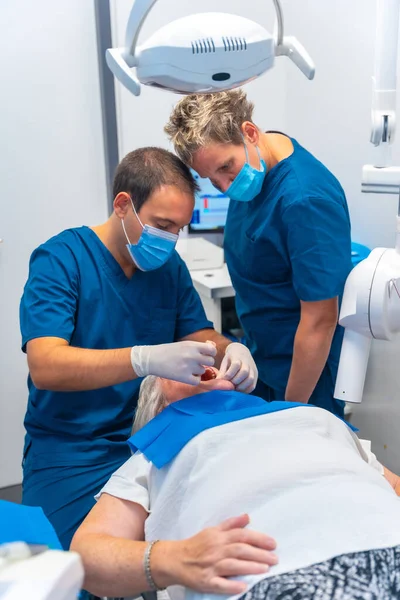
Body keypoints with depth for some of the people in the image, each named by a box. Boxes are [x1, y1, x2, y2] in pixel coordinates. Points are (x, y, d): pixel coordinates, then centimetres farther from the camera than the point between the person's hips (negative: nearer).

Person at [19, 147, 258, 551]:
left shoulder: (169, 265, 4)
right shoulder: (60, 260, -13)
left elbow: (199, 337, 11)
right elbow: (45, 368, -24)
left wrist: (229, 350, -14)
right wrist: (146, 359, -39)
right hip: (72, 455, -4)